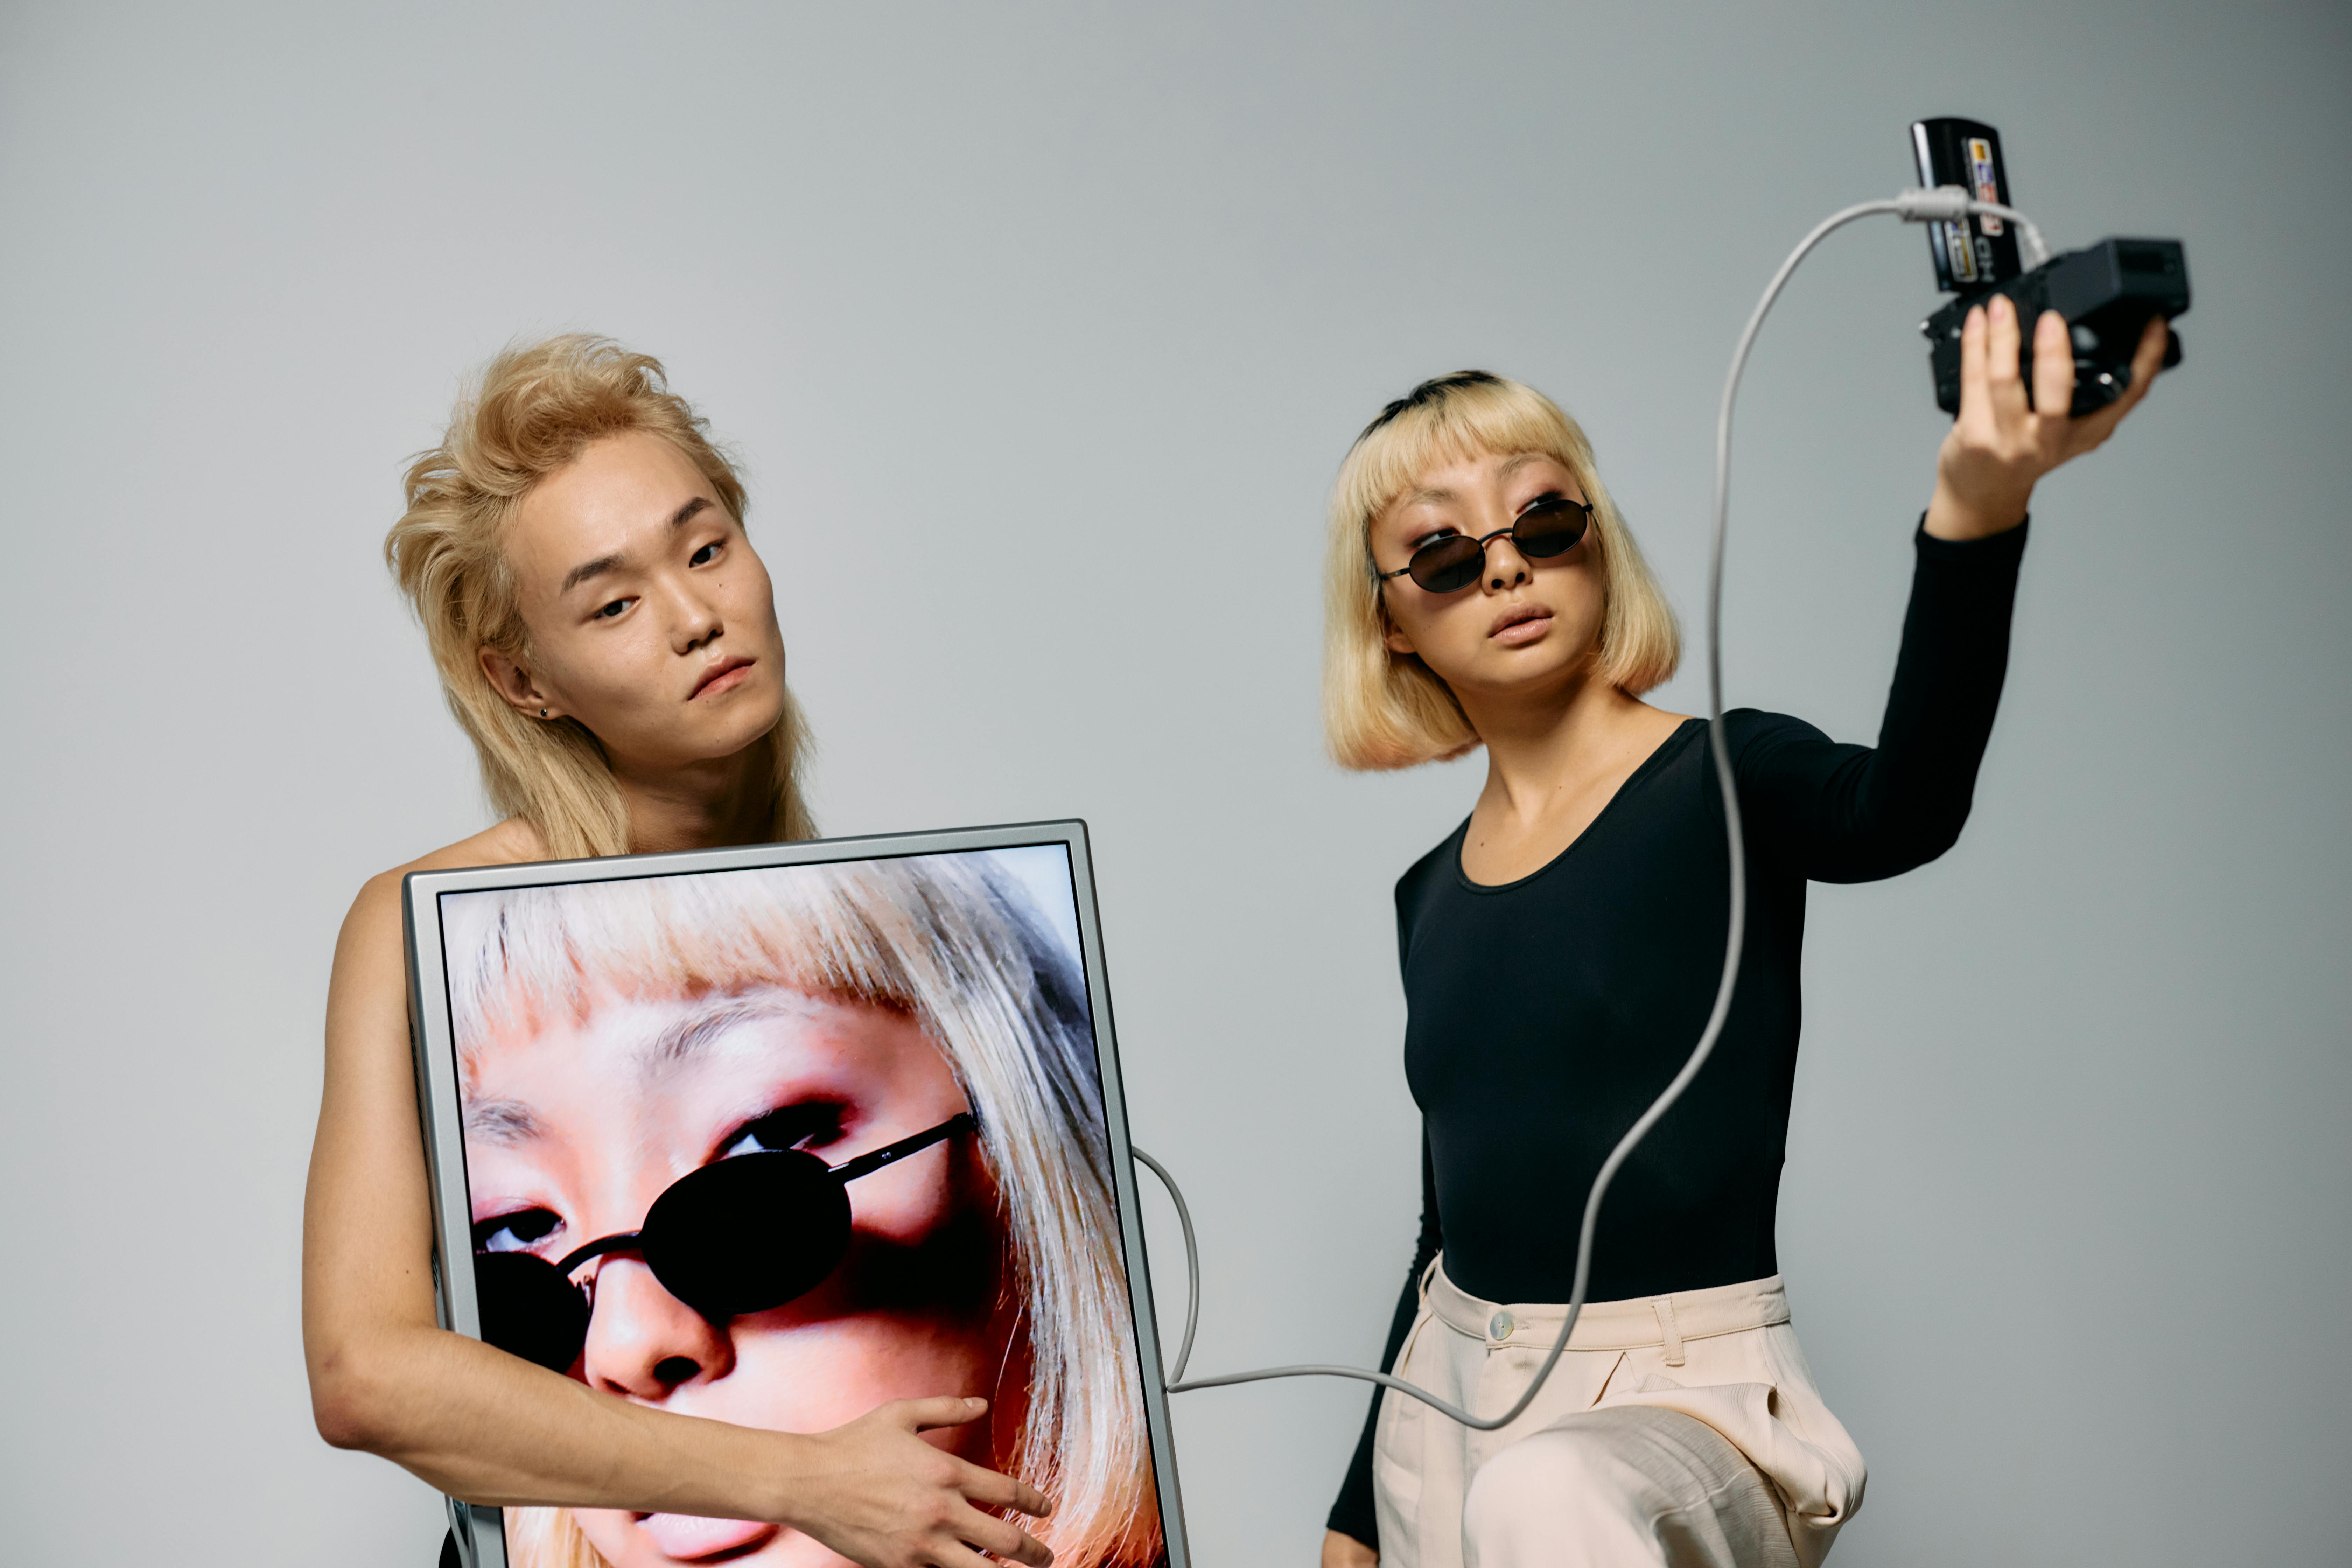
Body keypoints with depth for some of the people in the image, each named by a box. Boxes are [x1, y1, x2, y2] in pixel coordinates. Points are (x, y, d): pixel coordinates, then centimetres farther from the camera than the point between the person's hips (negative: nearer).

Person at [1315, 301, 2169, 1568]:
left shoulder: (1731, 785, -6)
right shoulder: (1433, 896, 9)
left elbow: (1905, 808, -31)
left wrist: (1975, 511, -49)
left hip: (1685, 1397, -6)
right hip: (1450, 1402, 6)